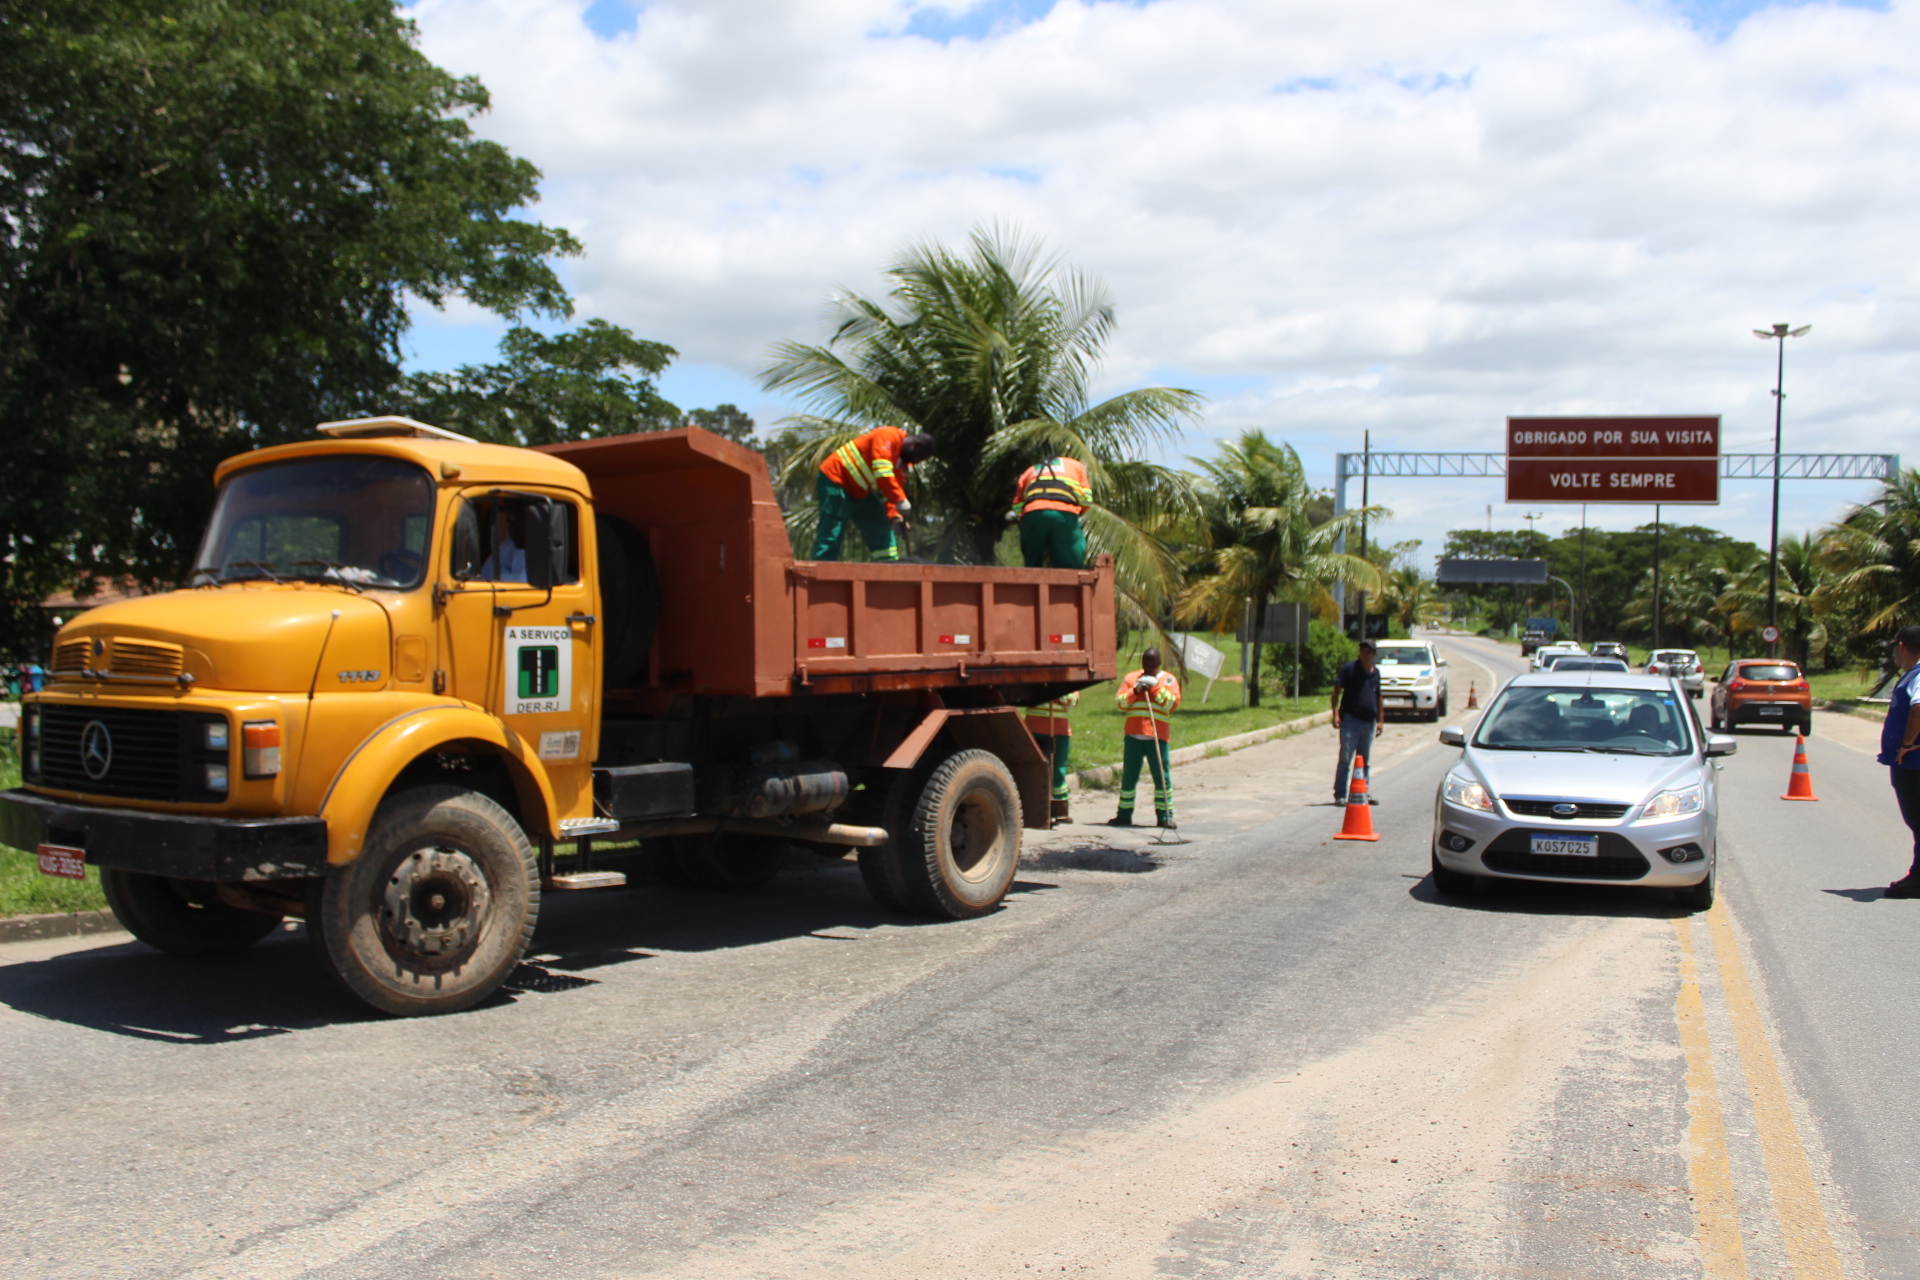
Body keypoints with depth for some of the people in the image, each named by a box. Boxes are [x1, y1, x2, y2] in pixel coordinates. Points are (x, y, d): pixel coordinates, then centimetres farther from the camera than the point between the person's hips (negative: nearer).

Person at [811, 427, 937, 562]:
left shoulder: (904, 462, 8)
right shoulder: (889, 437, -21)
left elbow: (888, 490, 10)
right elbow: (882, 473, -32)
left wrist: (893, 515, -7)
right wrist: (901, 500, -32)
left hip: (859, 491, 10)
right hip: (834, 480, -10)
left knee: (882, 530, 7)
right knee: (831, 536, -13)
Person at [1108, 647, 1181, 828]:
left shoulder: (1168, 680, 7)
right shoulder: (1131, 677, 12)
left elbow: (1173, 704, -7)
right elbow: (1120, 702, 4)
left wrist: (1156, 687, -11)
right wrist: (1135, 690, -10)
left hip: (1157, 736, -2)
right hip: (1133, 735, 2)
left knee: (1162, 777, -4)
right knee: (1129, 776, 7)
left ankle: (1165, 815, 3)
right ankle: (1124, 815, 16)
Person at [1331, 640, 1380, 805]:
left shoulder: (1376, 672, 13)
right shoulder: (1349, 668, -3)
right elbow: (1337, 691, -7)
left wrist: (1379, 719, 19)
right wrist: (1336, 713, -16)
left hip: (1369, 722, 5)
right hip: (1350, 719, -5)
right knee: (1345, 759, -5)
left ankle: (1366, 793, 17)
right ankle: (1340, 795, -2)